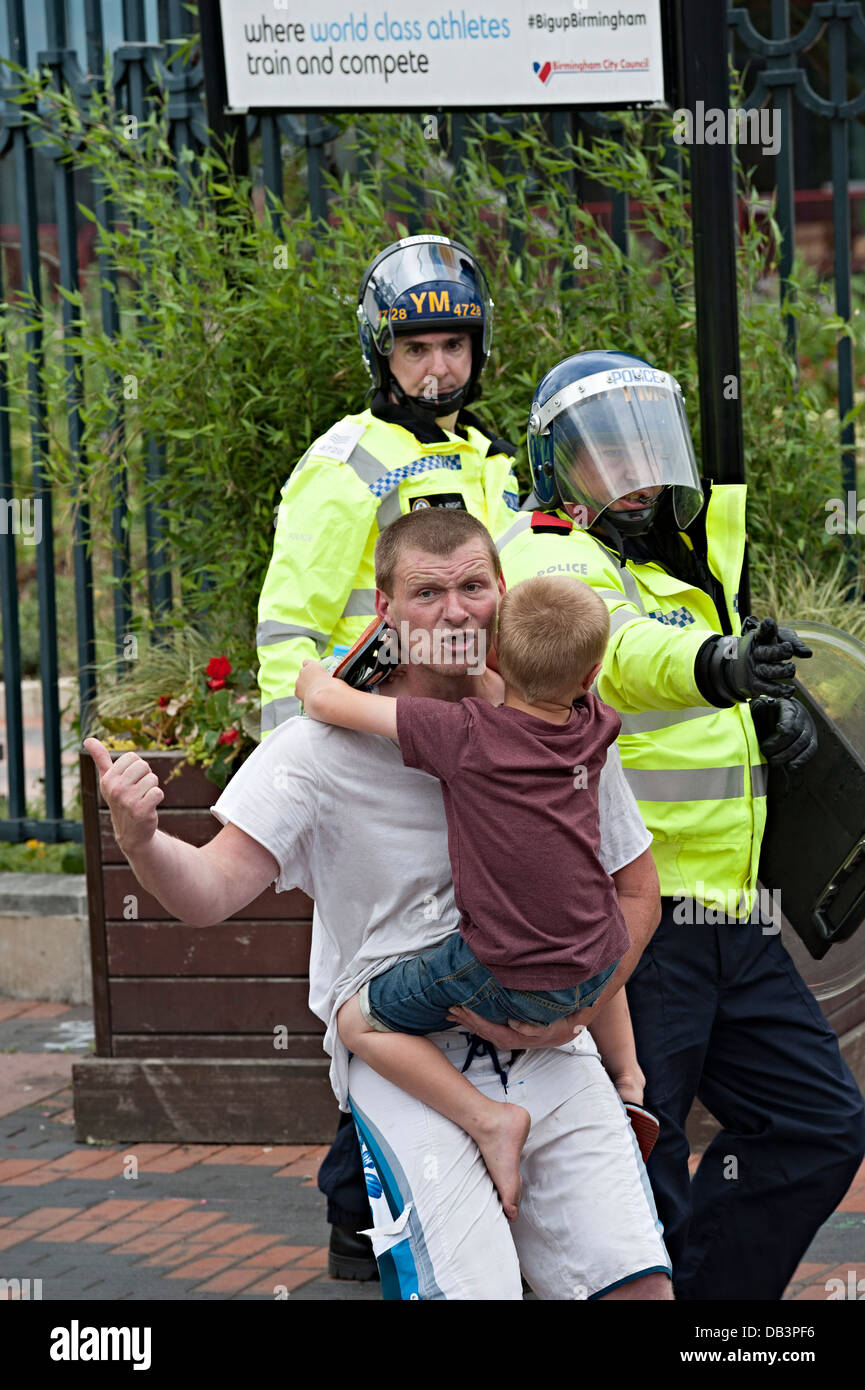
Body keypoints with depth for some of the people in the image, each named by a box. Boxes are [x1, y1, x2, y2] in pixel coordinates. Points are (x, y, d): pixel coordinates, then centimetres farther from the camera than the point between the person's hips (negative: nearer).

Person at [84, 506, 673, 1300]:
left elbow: (636, 892, 14)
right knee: (468, 1290, -21)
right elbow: (211, 892, -16)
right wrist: (138, 839, -38)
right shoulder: (329, 748, -9)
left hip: (547, 1052, 4)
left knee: (639, 1285, -5)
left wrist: (578, 1006, -1)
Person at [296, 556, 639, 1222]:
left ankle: (487, 1118, -5)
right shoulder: (592, 729, -1)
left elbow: (327, 699, -14)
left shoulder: (465, 734, -16)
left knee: (360, 1021, 8)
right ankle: (628, 1078, 39)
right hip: (599, 967, 6)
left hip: (508, 980, -6)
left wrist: (314, 677, 8)